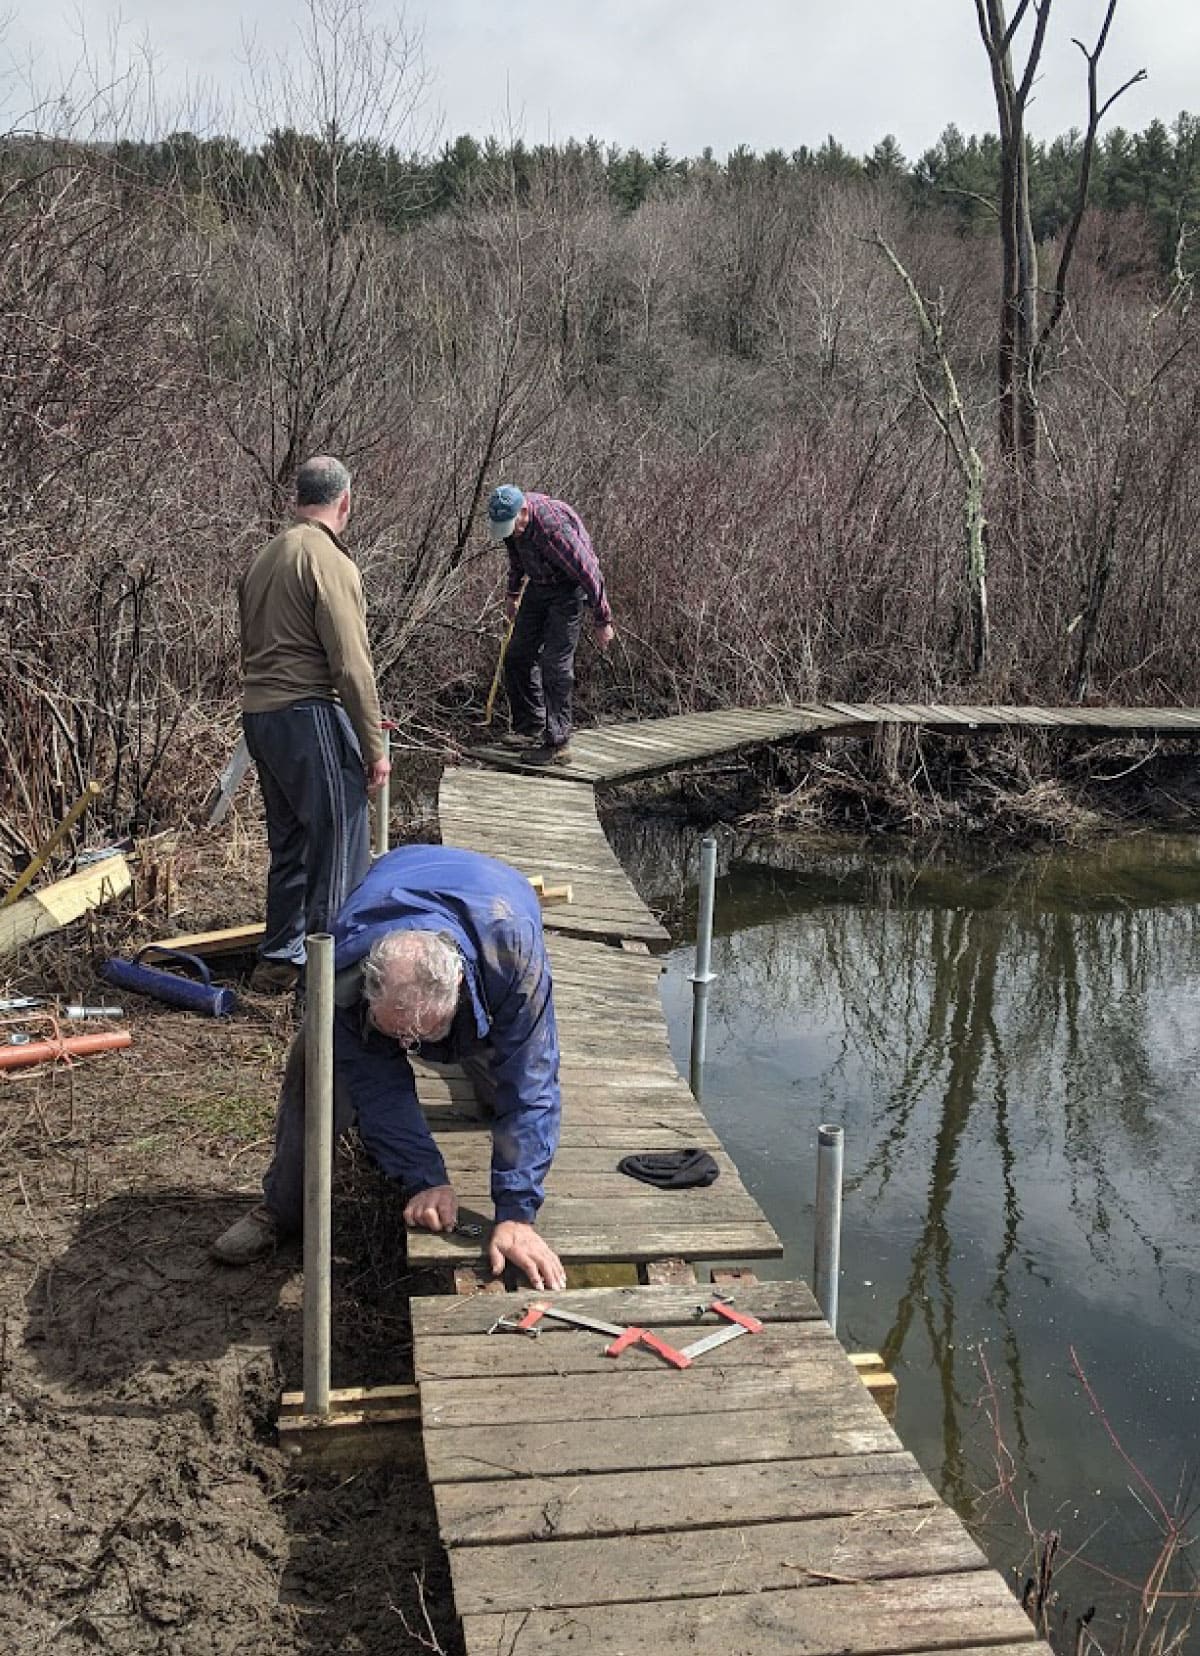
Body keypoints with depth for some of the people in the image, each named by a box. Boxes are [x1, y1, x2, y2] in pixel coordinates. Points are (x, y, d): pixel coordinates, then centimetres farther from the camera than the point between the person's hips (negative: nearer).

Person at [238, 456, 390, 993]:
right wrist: (374, 747, -12)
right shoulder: (329, 560, -12)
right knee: (341, 848, -3)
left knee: (290, 844, 19)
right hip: (310, 715, -9)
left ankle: (279, 960, 28)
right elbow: (351, 665, -17)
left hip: (258, 715, 9)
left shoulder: (264, 558, 16)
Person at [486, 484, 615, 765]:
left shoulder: (554, 526, -34)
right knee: (518, 656, 7)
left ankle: (558, 744, -10)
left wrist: (603, 621, -21)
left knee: (555, 663, -14)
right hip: (538, 585, 8)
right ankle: (531, 728, 18)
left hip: (568, 588, -8)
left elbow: (589, 573, -27)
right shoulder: (512, 519, -9)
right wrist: (512, 593, 21)